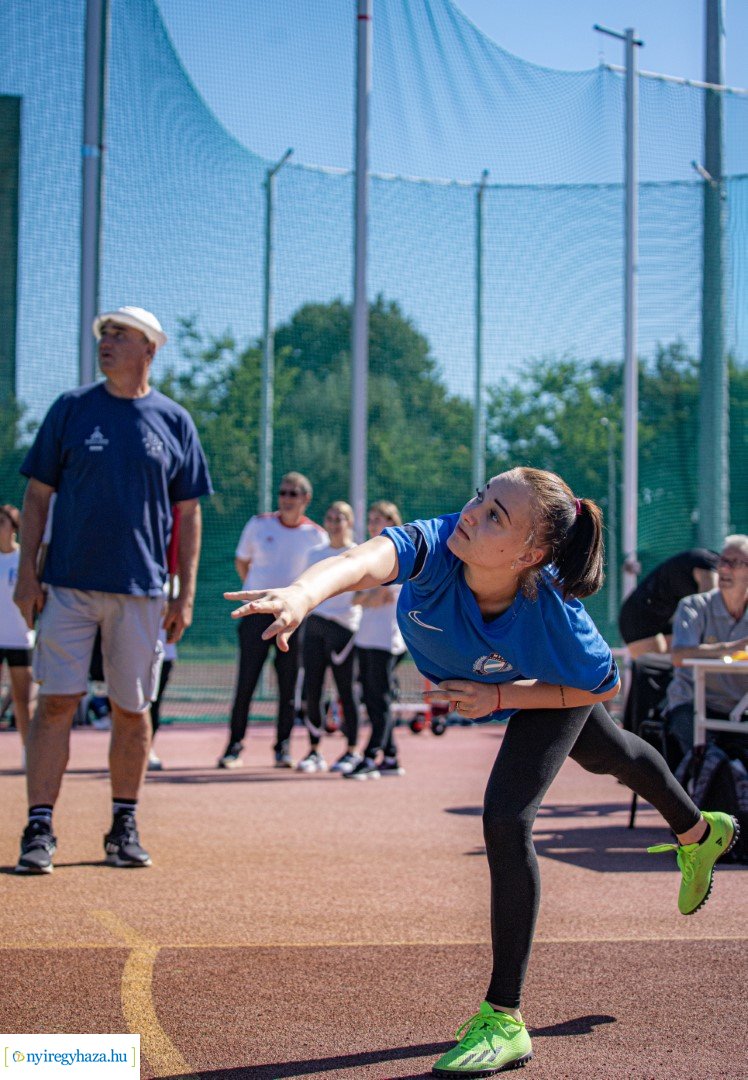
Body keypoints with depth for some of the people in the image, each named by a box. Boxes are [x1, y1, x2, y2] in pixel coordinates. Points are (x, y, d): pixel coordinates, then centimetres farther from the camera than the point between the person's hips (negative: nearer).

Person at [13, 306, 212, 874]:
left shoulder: (174, 421, 7)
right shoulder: (71, 410, 6)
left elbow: (187, 513, 8)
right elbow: (37, 495, 6)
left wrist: (186, 594, 2)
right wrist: (28, 574, -4)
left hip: (141, 592, 1)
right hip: (68, 586, -1)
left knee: (132, 712, 6)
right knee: (57, 701, -6)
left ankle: (125, 826, 18)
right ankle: (40, 828, -3)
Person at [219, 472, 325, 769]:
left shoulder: (316, 535, 2)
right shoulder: (259, 524, 4)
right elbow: (241, 561, 16)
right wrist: (258, 591, 11)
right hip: (257, 611, 0)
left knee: (289, 684, 0)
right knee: (246, 681, -4)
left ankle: (283, 747, 9)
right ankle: (235, 746, 2)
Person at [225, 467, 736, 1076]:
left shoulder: (553, 613, -47)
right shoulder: (437, 547, -45)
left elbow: (604, 686, -27)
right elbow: (367, 560, -68)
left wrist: (499, 696, -35)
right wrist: (303, 594, -89)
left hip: (554, 691, -5)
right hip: (488, 683, 5)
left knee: (506, 820, -22)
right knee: (608, 757, 32)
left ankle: (504, 1021, -8)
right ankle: (698, 833, 67)